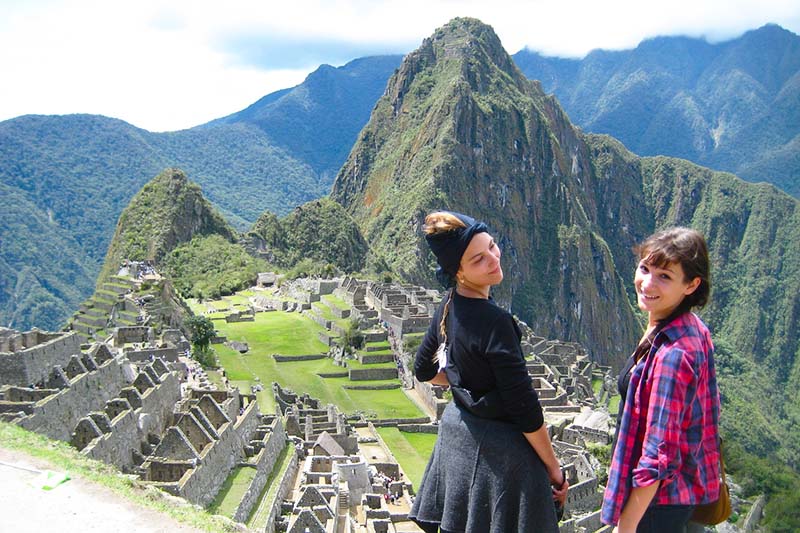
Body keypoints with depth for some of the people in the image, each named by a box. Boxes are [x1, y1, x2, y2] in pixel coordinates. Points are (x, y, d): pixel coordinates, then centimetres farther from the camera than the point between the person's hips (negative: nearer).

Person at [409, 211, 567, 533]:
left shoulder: (448, 307, -1)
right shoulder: (494, 322, -26)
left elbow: (425, 370, 15)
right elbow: (524, 408, -21)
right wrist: (554, 469, -11)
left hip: (457, 433, 8)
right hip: (497, 452, -8)